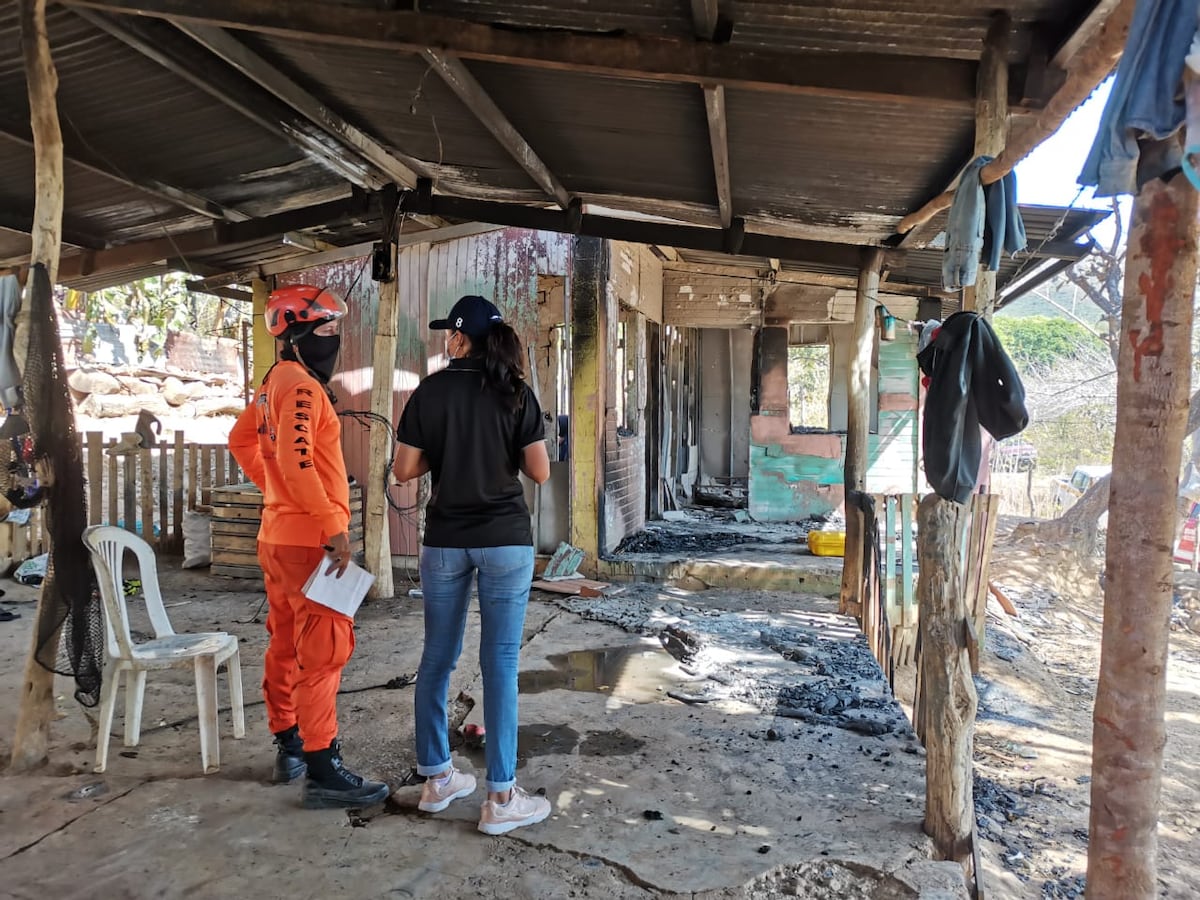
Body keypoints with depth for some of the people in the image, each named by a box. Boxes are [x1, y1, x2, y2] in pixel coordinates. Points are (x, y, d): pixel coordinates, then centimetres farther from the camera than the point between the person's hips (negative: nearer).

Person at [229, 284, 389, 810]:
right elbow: (297, 462, -26)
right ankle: (322, 771, -2)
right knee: (324, 652, -6)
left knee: (286, 645, 16)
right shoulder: (301, 387, -16)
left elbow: (241, 441, 25)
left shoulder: (274, 384, 14)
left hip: (278, 535, 10)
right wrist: (332, 526, -24)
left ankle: (289, 747, 29)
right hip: (308, 539, -10)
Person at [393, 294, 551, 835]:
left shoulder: (429, 392, -1)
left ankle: (436, 779, 26)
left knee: (438, 656, 14)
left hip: (445, 541, 2)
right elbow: (540, 472, -5)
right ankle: (501, 799, 7)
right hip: (506, 540, -1)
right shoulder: (515, 394, -3)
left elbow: (404, 470, -1)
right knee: (500, 662, 2)